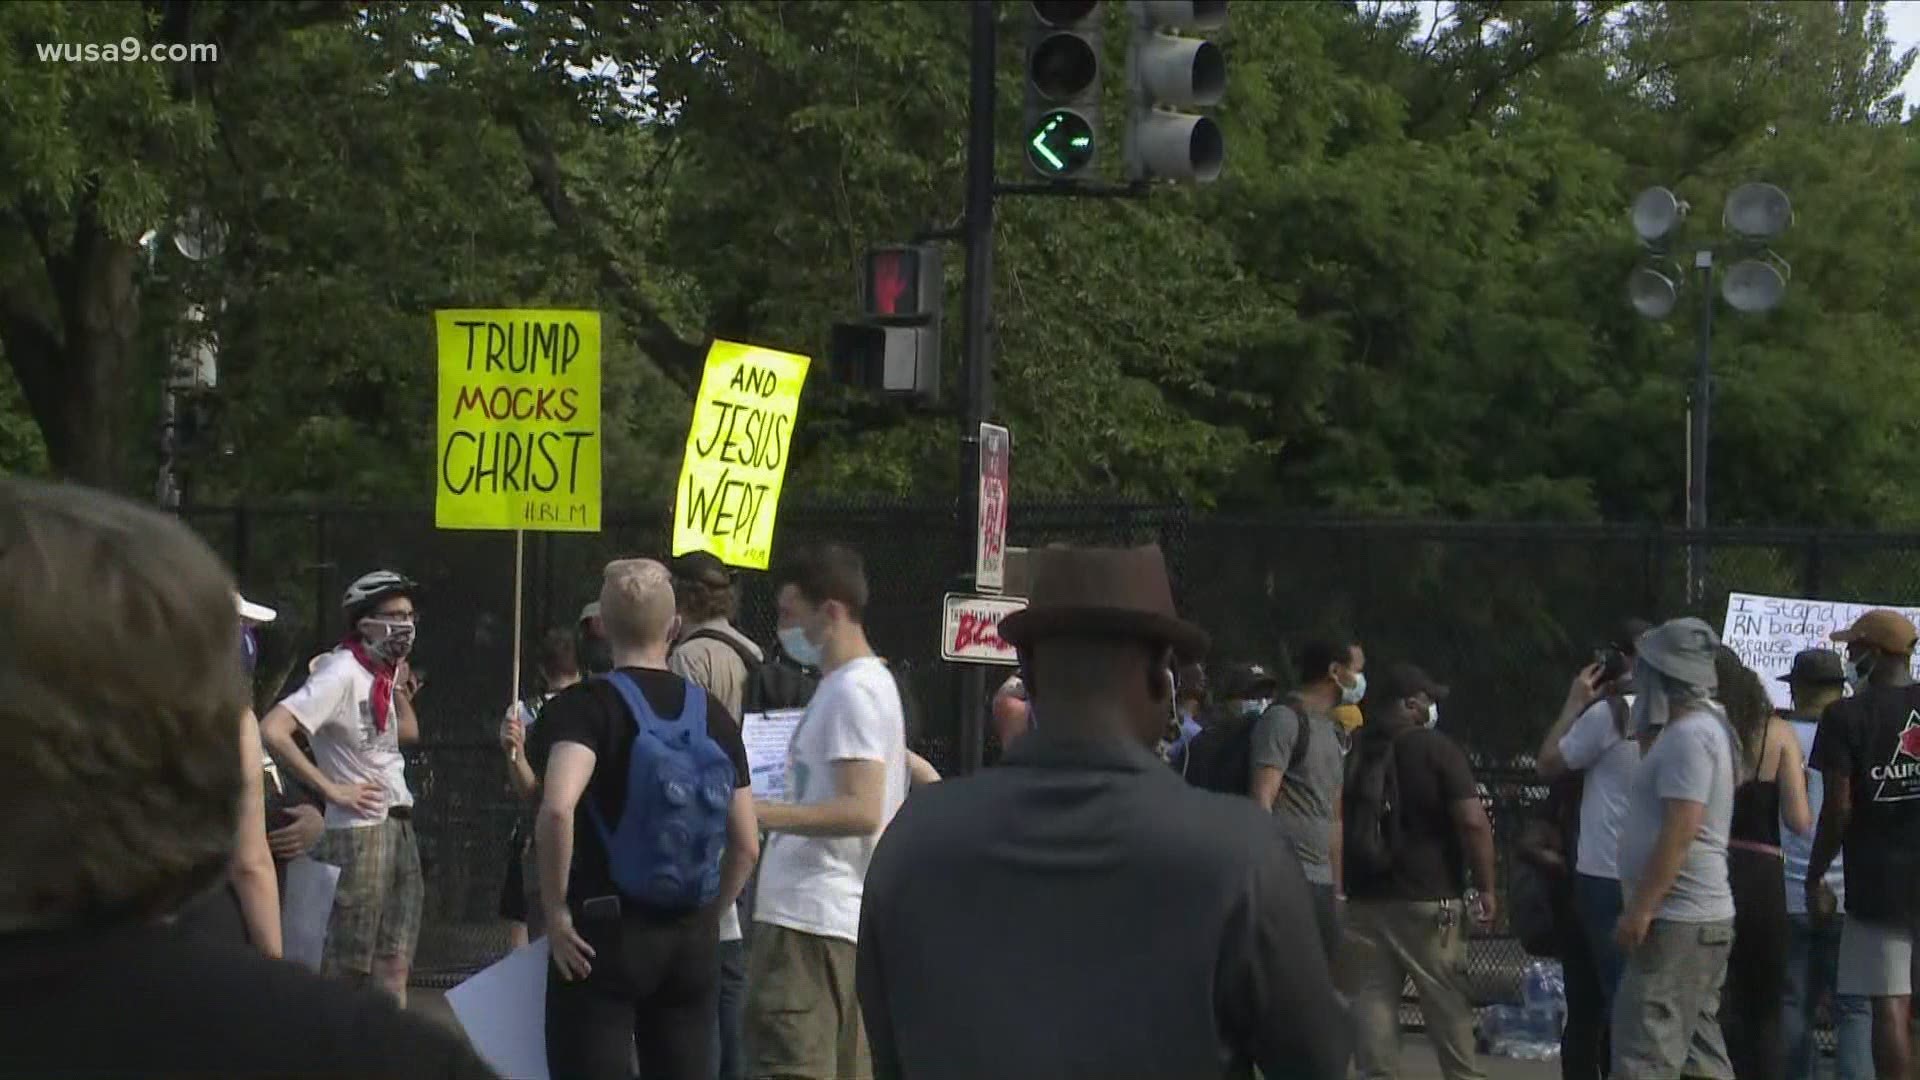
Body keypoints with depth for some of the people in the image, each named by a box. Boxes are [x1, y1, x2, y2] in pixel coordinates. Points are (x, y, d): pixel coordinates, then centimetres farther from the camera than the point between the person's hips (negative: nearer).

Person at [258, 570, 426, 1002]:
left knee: (394, 967, 11)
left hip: (399, 828, 9)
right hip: (359, 831, -8)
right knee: (345, 970, -4)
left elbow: (408, 734, 24)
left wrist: (400, 689, 9)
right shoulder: (341, 673, -15)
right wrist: (332, 789, -19)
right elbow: (272, 731, -25)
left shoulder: (383, 672, 10)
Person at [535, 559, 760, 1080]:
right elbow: (746, 845, 8)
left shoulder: (584, 706, -8)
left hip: (603, 934, -5)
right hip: (691, 940, 5)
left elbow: (557, 808, -26)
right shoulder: (713, 715, 8)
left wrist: (556, 909, -15)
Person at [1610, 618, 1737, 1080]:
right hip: (1701, 920, 11)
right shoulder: (1701, 728, 17)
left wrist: (1641, 907, -23)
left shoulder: (1690, 735, -15)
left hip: (1677, 923, -10)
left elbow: (1681, 831, -23)